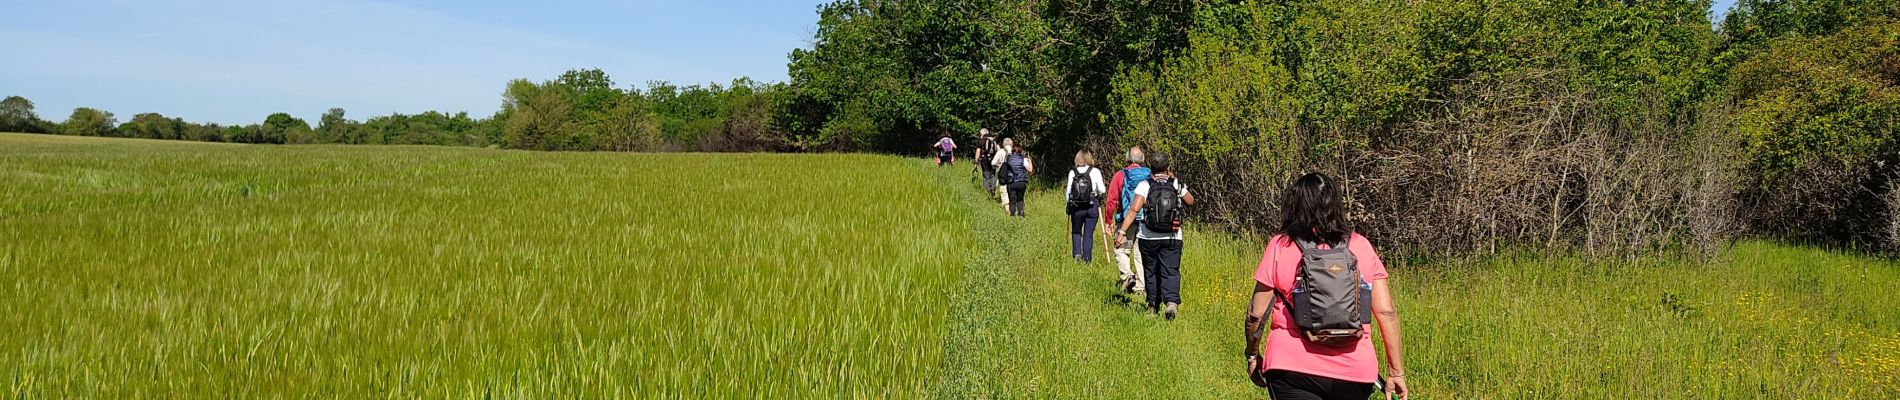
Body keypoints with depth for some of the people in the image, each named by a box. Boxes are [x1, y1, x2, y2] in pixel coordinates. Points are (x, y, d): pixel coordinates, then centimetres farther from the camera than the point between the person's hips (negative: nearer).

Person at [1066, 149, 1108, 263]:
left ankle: (1077, 253, -1)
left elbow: (1068, 191, -1)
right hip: (1092, 207, -1)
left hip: (1076, 207, 1)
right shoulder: (1095, 172, -5)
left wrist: (1068, 204, 12)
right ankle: (1087, 258, 8)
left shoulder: (1072, 172, -1)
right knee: (1088, 234, 8)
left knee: (1076, 232, 17)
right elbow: (1102, 190, -4)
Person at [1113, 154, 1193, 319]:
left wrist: (1122, 232, -17)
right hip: (1172, 239, 0)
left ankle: (1153, 306, 25)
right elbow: (1190, 201, 20)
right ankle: (1172, 302, -25)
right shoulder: (1177, 185, 1)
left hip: (1148, 237, 0)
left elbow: (1134, 209, -15)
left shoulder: (1144, 185, -5)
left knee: (1151, 272, 15)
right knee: (1170, 272, -2)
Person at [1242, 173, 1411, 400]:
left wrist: (1252, 356, 15)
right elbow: (1387, 313, 2)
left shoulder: (1280, 246, -1)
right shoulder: (1361, 247, 5)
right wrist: (1396, 372, 8)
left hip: (1293, 367, -2)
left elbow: (1256, 313, -1)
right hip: (1355, 373, 3)